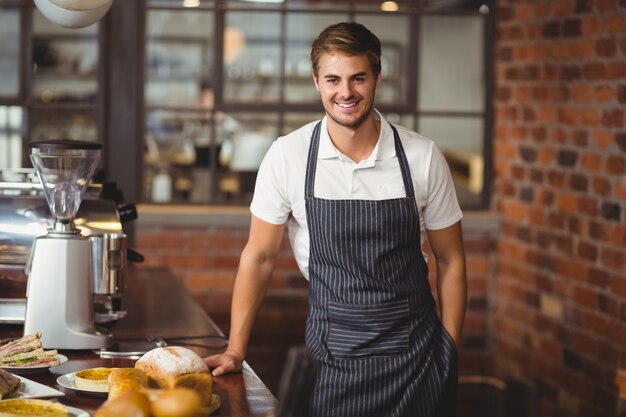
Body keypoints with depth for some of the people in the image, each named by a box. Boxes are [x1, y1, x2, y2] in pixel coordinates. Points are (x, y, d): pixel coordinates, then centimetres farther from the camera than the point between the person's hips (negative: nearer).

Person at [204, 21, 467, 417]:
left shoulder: (423, 157, -6)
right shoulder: (287, 155, -7)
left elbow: (450, 260, 3)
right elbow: (259, 256, 1)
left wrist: (450, 352, -1)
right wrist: (235, 351, -1)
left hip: (416, 352, 0)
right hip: (334, 356, 0)